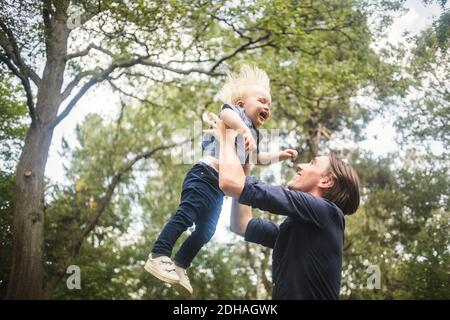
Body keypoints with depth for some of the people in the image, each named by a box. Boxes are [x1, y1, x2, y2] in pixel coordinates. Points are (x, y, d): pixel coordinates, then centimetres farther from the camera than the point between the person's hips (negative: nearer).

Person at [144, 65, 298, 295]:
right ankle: (157, 256, -19)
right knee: (186, 215, -18)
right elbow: (226, 112, -25)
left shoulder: (253, 134, 29)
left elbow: (257, 157, 46)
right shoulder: (237, 113, 1)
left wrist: (279, 155, 39)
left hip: (219, 186, 10)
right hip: (205, 174, -10)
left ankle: (180, 266, 17)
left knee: (206, 231, 9)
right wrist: (245, 130, -40)